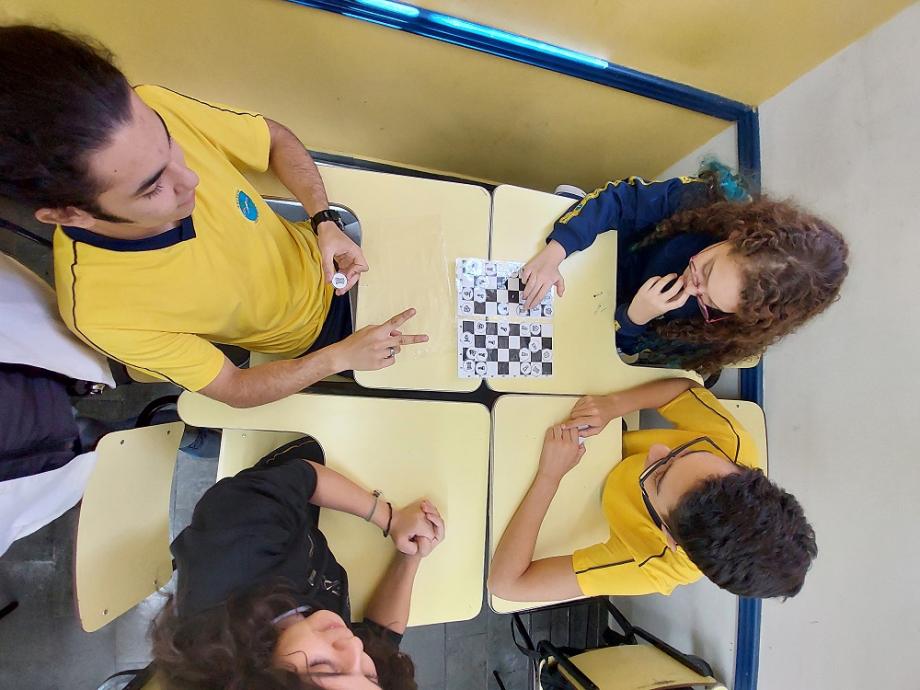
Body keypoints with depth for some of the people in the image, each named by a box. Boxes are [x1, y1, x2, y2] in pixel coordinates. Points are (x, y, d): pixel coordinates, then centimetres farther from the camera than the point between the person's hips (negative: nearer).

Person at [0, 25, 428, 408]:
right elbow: (235, 390, -20)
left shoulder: (154, 111, -28)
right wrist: (342, 355, -29)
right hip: (311, 339, -2)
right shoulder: (99, 311, -33)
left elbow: (277, 140, -10)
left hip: (317, 261, 3)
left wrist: (326, 223, -24)